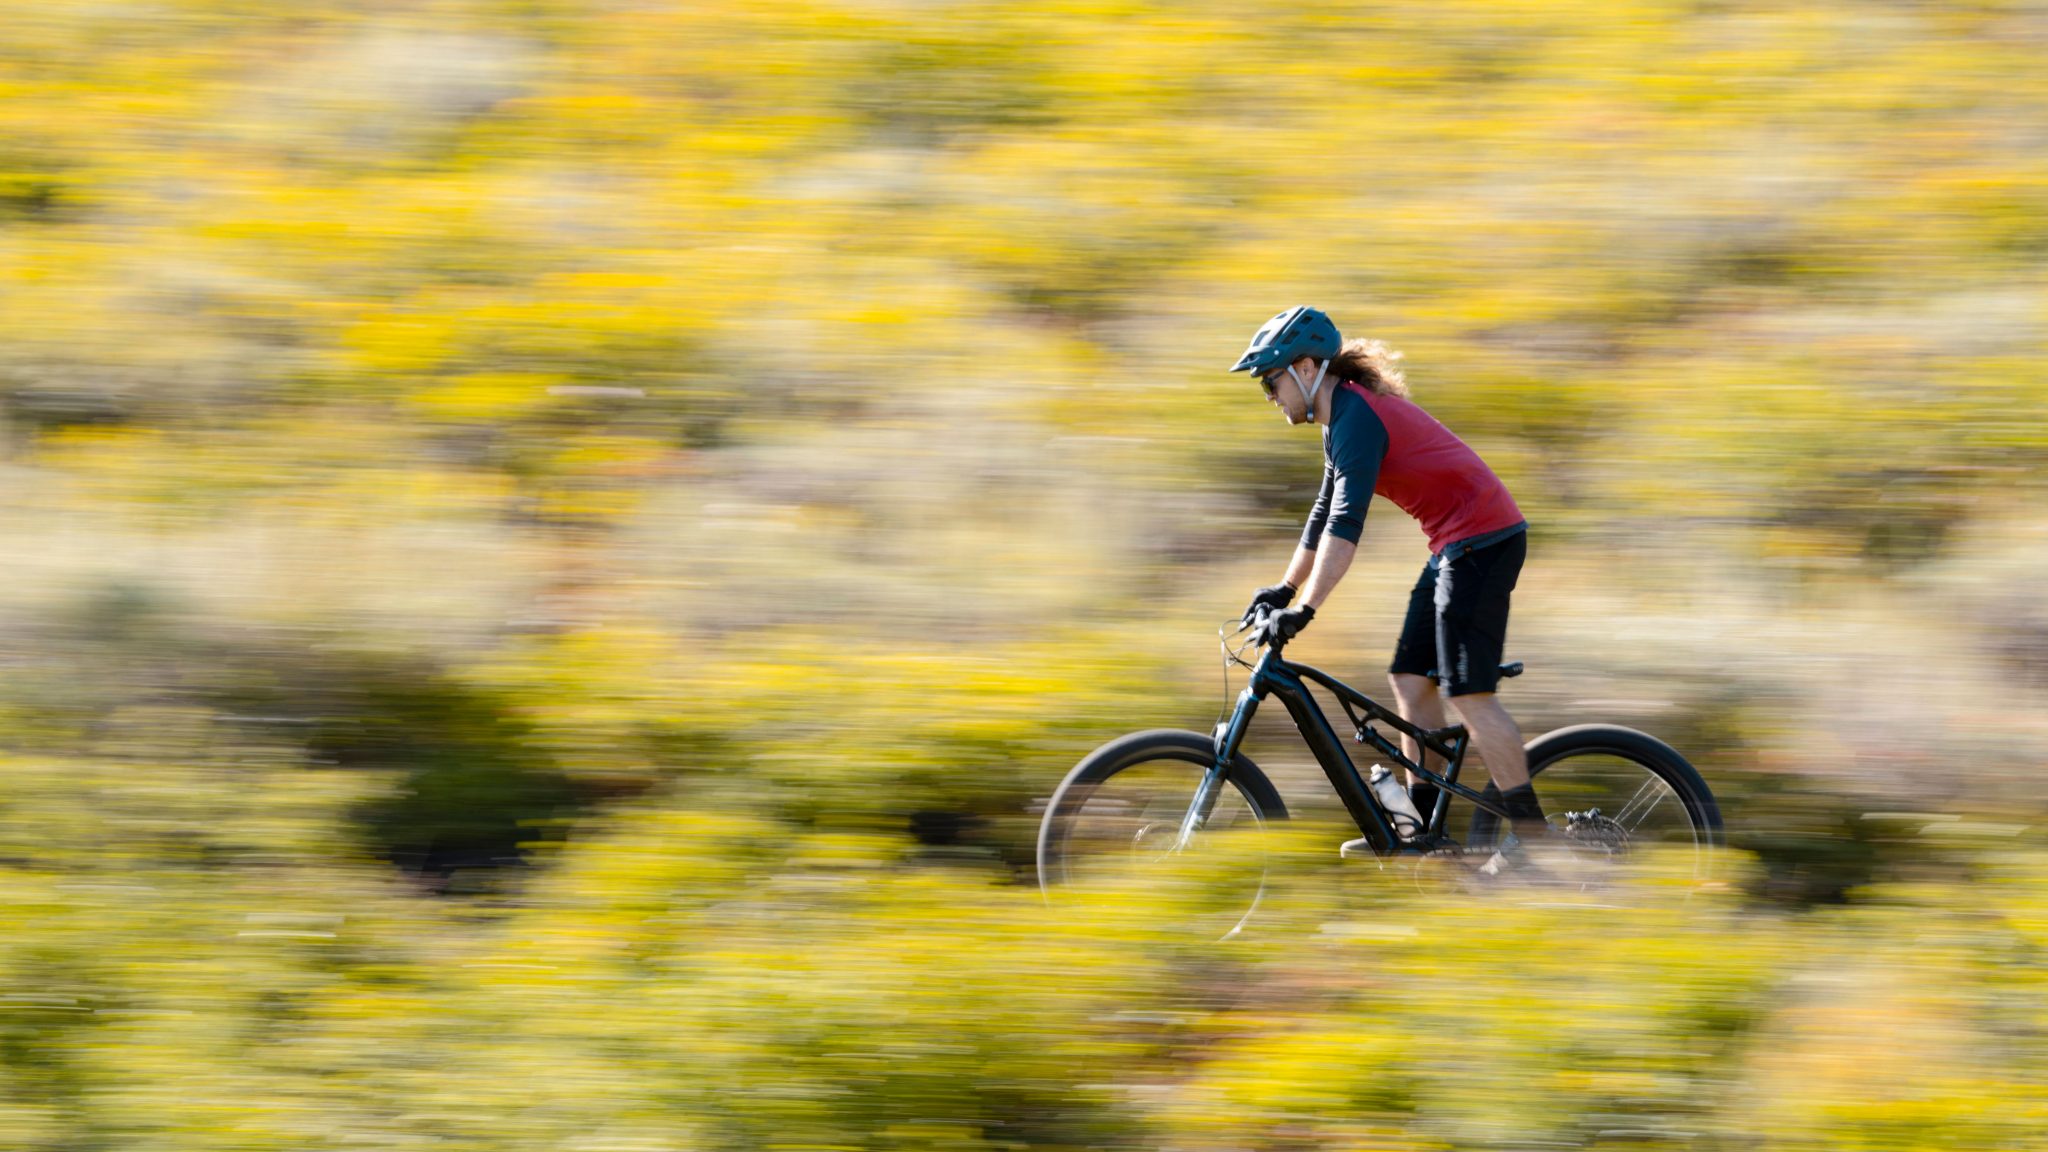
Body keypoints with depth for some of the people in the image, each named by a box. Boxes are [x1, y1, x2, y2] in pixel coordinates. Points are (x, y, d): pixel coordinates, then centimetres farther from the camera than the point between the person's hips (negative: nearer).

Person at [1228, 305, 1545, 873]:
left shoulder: (1357, 417, -17)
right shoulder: (1343, 417, 15)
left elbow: (1346, 525, -25)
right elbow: (1326, 513, 26)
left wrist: (1301, 611, -27)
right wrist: (1284, 589, 26)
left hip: (1482, 542, -10)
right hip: (1458, 546, 10)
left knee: (1468, 691, -13)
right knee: (1410, 680, 11)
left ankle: (1531, 835, -13)